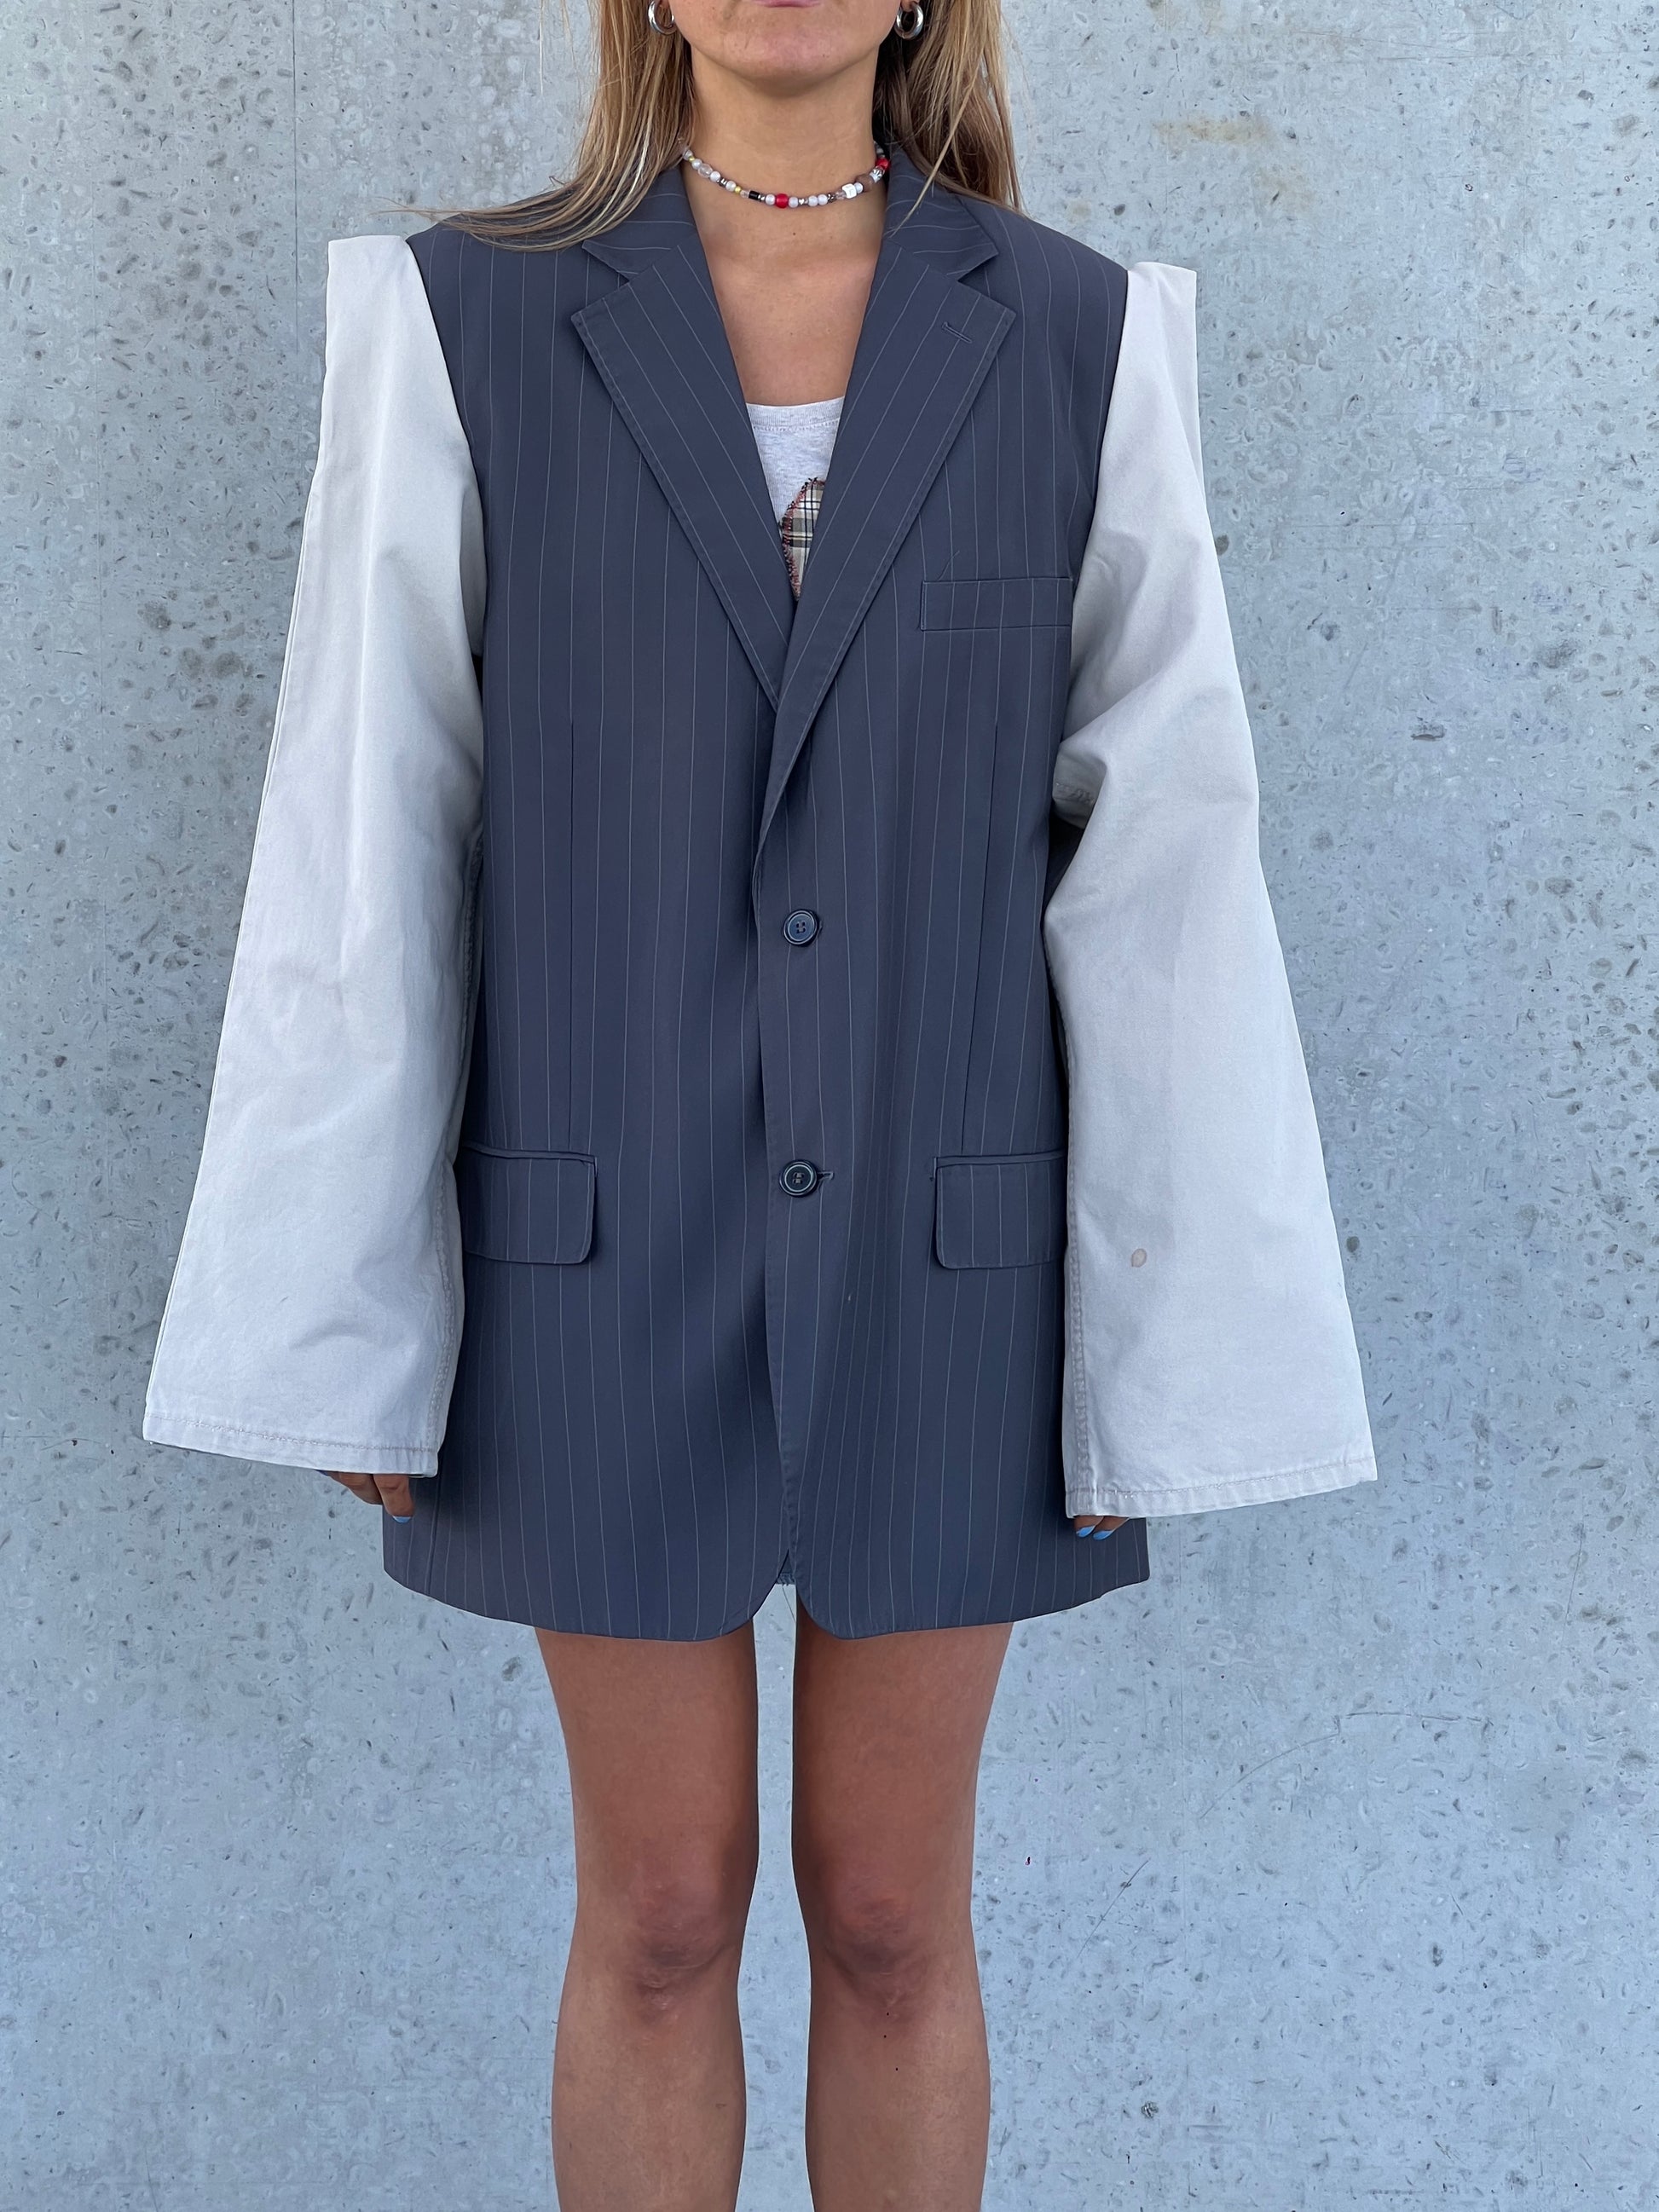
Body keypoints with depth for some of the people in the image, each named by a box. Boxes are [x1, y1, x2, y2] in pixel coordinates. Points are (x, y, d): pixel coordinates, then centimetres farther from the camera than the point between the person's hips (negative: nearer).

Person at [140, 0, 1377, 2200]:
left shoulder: (1079, 343, -1)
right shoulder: (469, 327, -4)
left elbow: (1162, 858, -3)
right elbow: (366, 843, -3)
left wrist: (1190, 1334, -4)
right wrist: (335, 1313, -3)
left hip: (939, 1244, 1)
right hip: (613, 1243, 0)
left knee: (894, 1920, 12)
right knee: (658, 1920, 11)